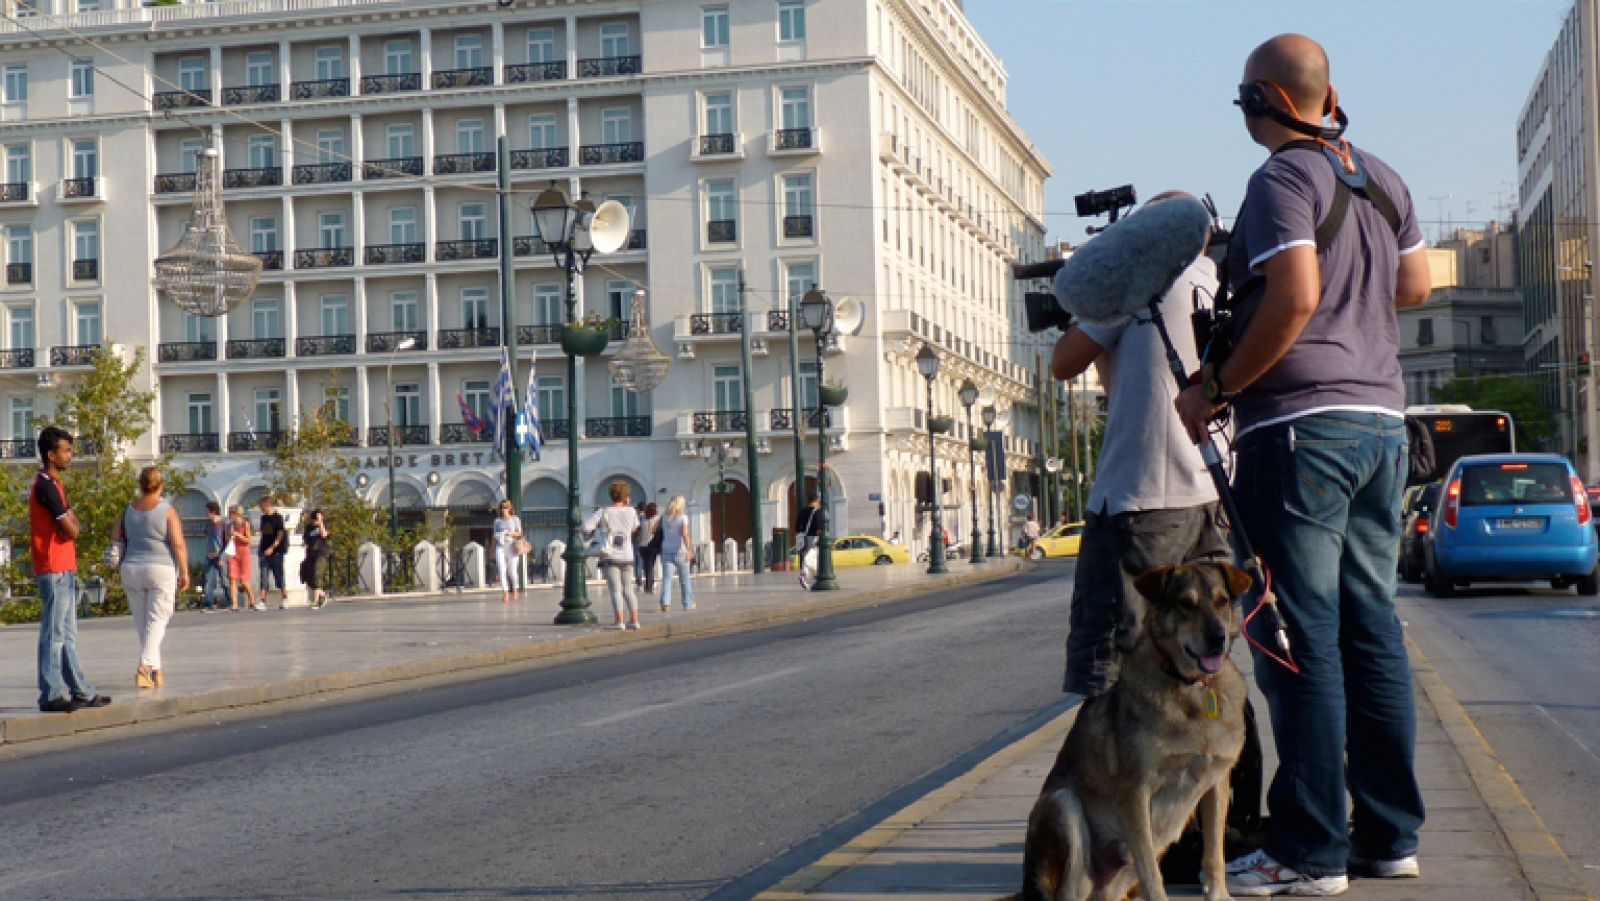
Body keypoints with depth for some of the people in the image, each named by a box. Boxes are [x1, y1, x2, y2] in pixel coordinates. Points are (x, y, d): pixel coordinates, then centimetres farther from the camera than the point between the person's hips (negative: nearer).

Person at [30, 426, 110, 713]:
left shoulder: (54, 485, 17)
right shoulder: (46, 486, -15)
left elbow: (71, 524, 15)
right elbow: (72, 530, -18)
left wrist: (72, 525, -5)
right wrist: (74, 526, 1)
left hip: (64, 569, 10)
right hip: (54, 570, -10)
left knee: (67, 635, 13)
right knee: (53, 634, -6)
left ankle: (80, 691, 18)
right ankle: (51, 695, -3)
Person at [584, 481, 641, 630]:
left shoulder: (603, 512, -6)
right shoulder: (631, 511, 1)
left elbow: (586, 526, -14)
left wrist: (589, 534, 7)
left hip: (610, 556, -3)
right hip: (627, 557, 3)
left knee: (615, 590, -5)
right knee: (628, 590, 12)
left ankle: (619, 622, -12)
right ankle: (634, 620, 11)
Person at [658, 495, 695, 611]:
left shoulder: (664, 518, 4)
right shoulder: (683, 518, -7)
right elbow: (685, 535, -19)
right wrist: (689, 550, -25)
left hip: (667, 552, 2)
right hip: (680, 552, -2)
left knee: (666, 578, -5)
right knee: (684, 580, 12)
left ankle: (665, 602, -24)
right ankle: (688, 604, 22)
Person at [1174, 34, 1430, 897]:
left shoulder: (1284, 179, -9)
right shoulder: (1380, 177, 15)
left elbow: (1295, 296, -20)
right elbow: (1414, 283, 21)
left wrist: (1216, 390, -13)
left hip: (1301, 423, -8)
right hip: (1381, 418, 8)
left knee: (1301, 638, -6)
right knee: (1371, 629, 11)